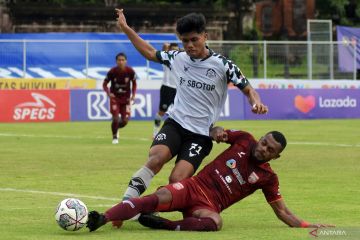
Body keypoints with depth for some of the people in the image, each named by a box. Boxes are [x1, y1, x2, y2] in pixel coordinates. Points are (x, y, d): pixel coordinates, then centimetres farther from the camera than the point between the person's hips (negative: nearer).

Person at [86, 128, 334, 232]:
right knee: (160, 197, -32)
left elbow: (282, 212, 10)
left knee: (215, 222, -40)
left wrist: (308, 225, -3)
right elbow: (219, 132, 26)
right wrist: (217, 132, 2)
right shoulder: (244, 140, 10)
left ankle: (164, 225, -38)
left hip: (208, 206, -1)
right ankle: (100, 219, -44)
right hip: (193, 187, 1)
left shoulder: (268, 178, 7)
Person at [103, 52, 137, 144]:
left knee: (125, 121, -2)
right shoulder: (112, 72, -16)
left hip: (126, 99, 2)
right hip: (115, 98, -2)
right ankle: (115, 137, 11)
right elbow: (105, 84, -4)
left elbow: (134, 83, 5)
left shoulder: (130, 71, -13)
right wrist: (108, 93, -22)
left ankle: (116, 128, 33)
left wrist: (133, 95, -6)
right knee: (116, 118, -14)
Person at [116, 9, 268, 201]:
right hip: (175, 123, 2)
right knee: (155, 159, -29)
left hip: (200, 134, -2)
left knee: (177, 180, -21)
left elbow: (248, 90, 2)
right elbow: (150, 52, 21)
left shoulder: (222, 65, -5)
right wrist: (125, 28, 19)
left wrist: (256, 103, -20)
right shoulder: (177, 58, 5)